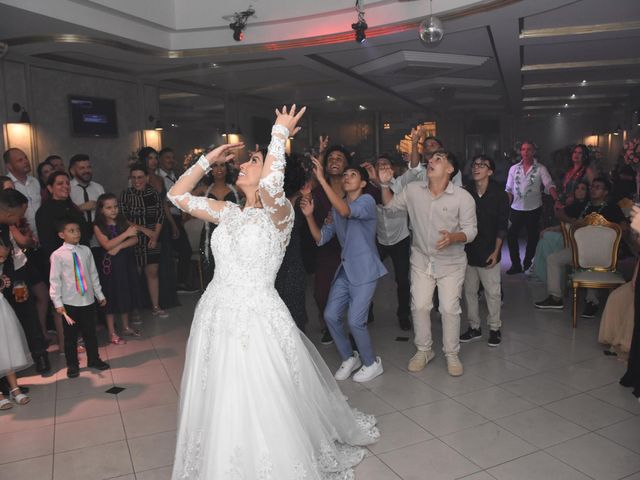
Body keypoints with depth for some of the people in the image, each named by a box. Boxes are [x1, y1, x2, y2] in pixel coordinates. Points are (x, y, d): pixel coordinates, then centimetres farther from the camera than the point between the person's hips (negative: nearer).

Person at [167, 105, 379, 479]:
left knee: (267, 414, 4)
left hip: (258, 321, -6)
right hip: (216, 317, 7)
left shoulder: (279, 213, -11)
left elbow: (271, 184, -33)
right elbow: (178, 195, 13)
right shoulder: (228, 212, 9)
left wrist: (281, 133, -19)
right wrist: (209, 158, 8)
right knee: (221, 413, 19)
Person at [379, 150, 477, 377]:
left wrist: (453, 237, -33)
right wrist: (385, 185, -8)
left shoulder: (463, 197, -15)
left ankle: (451, 354, 23)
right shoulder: (413, 190, -6)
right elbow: (390, 205, 9)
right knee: (419, 306, 6)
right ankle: (423, 350, 27)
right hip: (421, 260, 3)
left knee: (450, 309, 2)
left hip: (451, 262, -2)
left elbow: (470, 230, -12)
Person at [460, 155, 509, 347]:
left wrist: (496, 251, -9)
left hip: (488, 252, -3)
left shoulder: (499, 194, -6)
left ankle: (494, 328, 20)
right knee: (469, 290, 11)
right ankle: (474, 327, 25)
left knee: (492, 292, 3)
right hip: (467, 251, 3)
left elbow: (502, 226, -4)